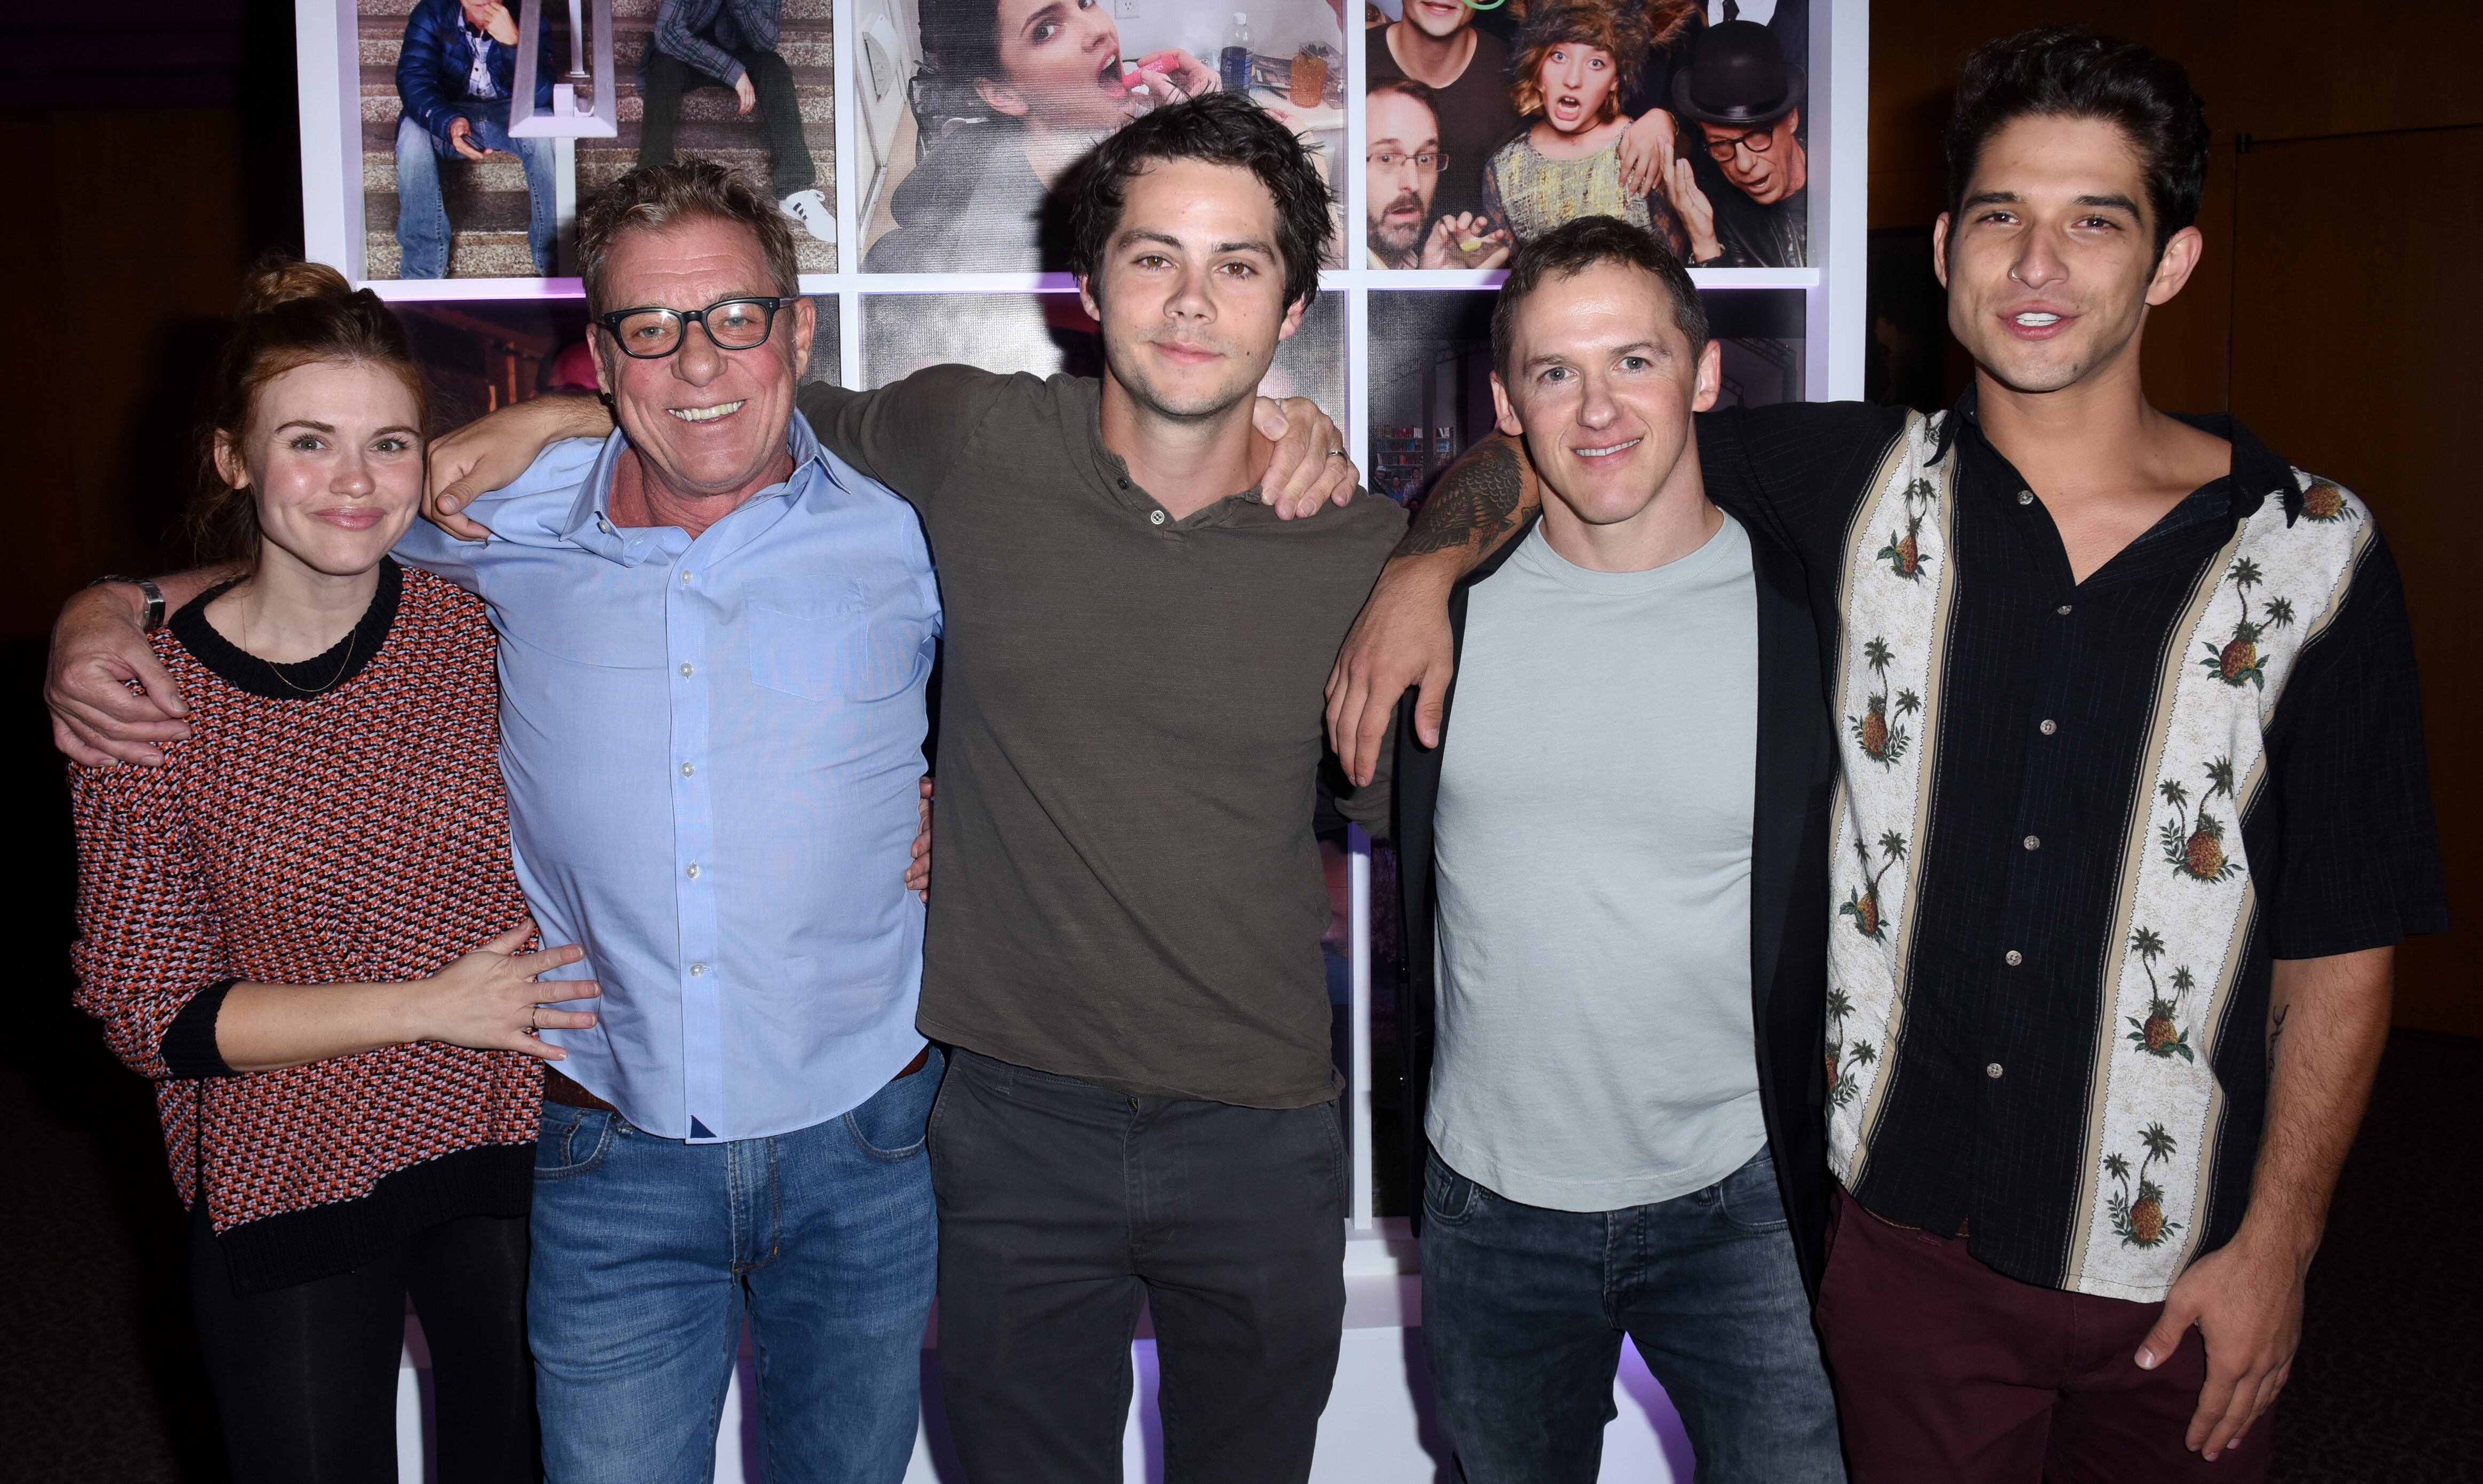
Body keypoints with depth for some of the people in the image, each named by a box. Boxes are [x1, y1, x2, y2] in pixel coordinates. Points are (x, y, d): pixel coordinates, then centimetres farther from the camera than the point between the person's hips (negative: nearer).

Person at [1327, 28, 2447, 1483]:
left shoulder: (2317, 557, -7)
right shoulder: (1852, 485, -5)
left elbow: (2341, 953, -3)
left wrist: (2275, 1246, -5)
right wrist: (1427, 565, -13)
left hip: (2171, 1271, 0)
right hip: (1906, 1235, 1)